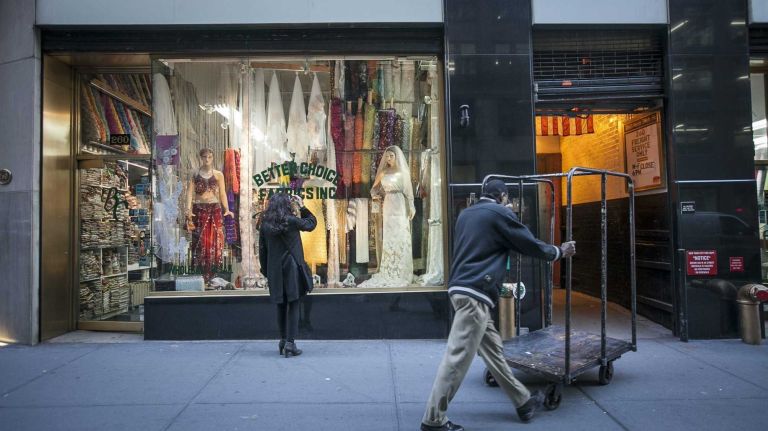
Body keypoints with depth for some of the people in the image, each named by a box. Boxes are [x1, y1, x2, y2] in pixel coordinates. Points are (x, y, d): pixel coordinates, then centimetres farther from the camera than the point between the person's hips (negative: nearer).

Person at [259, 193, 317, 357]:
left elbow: (262, 249, 6)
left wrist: (266, 270, 14)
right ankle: (290, 343, -2)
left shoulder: (265, 224, 2)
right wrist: (302, 207, 15)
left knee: (281, 306, 15)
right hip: (292, 268, -4)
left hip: (275, 271, 4)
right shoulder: (291, 221, -9)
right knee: (293, 305, 1)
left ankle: (283, 340, 23)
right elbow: (312, 222, 7)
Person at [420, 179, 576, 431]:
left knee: (493, 349, 16)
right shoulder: (500, 213, -3)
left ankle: (523, 402, 29)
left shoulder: (466, 214, 19)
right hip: (475, 292, -9)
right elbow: (530, 245, 3)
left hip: (462, 288, 9)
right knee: (458, 358, -5)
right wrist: (560, 252, 20)